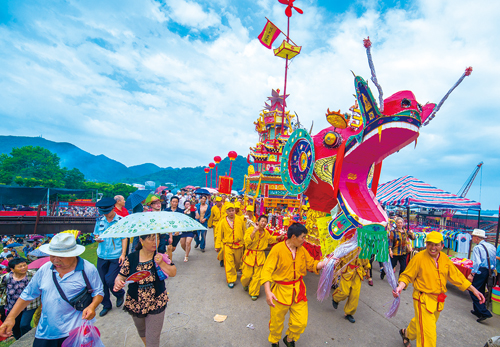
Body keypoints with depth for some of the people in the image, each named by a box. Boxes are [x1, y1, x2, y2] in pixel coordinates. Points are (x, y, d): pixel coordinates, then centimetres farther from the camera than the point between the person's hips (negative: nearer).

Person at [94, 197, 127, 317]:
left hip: (116, 257, -4)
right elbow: (96, 234, 15)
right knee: (102, 281, 12)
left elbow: (124, 238, -4)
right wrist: (97, 238, -9)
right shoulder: (100, 220, 3)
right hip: (102, 256, 5)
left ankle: (120, 294, 26)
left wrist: (123, 254, -9)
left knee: (110, 280, -7)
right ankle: (106, 305, 32)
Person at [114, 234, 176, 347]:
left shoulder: (161, 256, -15)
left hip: (156, 304, -2)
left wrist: (161, 263, -30)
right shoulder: (131, 258, -12)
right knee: (141, 332, 29)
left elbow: (173, 273, -16)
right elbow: (121, 276, -5)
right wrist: (118, 282, -27)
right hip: (135, 304, 3)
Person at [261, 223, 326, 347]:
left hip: (298, 290, 4)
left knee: (301, 322, 9)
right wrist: (268, 292, -30)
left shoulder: (302, 249, -3)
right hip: (280, 291, -4)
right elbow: (267, 271, -21)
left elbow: (312, 265, 7)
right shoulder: (277, 249, -21)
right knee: (277, 321, 14)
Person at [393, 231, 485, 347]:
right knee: (427, 333, -5)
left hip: (438, 301, 7)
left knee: (420, 323, 24)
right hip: (423, 299, -6)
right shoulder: (419, 257, -19)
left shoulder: (445, 258, -1)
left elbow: (456, 276, 10)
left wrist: (474, 290, 6)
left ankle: (406, 333, 51)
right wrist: (400, 287, -31)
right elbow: (407, 276, -16)